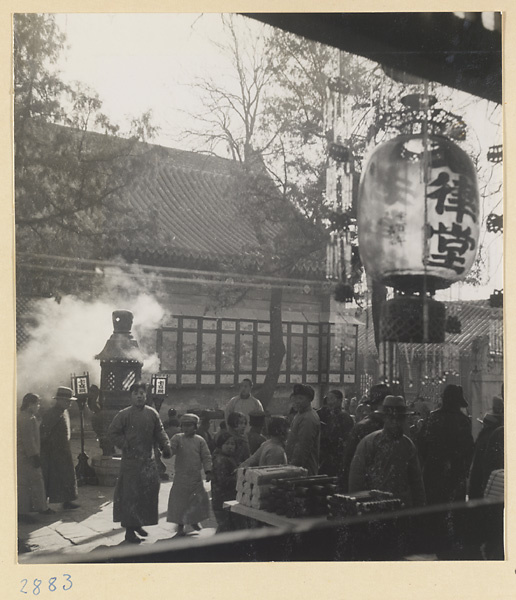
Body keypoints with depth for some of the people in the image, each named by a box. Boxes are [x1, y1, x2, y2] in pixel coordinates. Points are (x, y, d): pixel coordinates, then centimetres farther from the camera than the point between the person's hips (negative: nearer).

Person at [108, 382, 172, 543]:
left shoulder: (152, 413, 6)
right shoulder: (124, 414, -5)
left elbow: (159, 432, 9)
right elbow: (112, 432, -4)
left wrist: (166, 446, -5)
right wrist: (126, 445, -13)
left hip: (148, 461, 5)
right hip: (130, 461, -5)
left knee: (149, 492, 9)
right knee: (130, 495, -3)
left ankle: (138, 524, 27)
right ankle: (129, 531, 6)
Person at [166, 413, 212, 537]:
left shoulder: (200, 440, 2)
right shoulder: (177, 438, 0)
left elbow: (206, 457, 3)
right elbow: (170, 450, -6)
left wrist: (208, 471, -5)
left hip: (196, 477, 1)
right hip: (181, 476, -1)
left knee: (199, 499, 9)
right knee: (179, 500, 1)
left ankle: (195, 521, 31)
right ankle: (180, 526, 14)